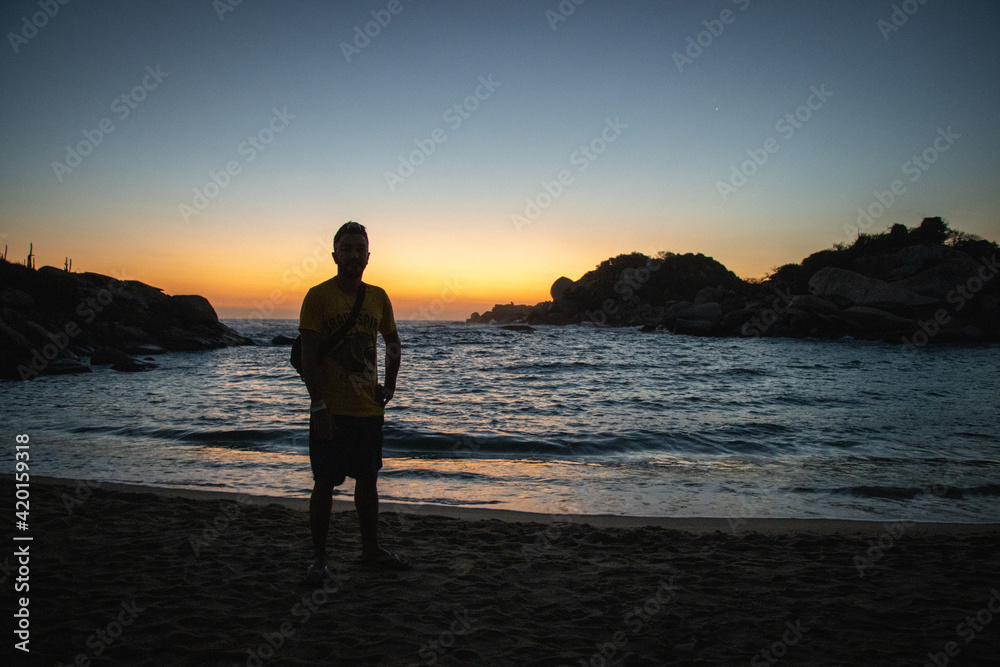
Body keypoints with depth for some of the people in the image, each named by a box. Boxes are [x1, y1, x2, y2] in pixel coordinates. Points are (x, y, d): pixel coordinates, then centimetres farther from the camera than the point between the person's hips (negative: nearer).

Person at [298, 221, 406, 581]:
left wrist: (389, 385, 13)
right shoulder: (318, 296, -7)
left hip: (369, 409, 5)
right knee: (324, 484, 2)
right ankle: (319, 558, 16)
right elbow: (308, 356, -11)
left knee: (368, 480, 15)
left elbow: (392, 341, 21)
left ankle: (371, 548, 29)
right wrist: (318, 405, -17)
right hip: (331, 411, -5)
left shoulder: (378, 297, 7)